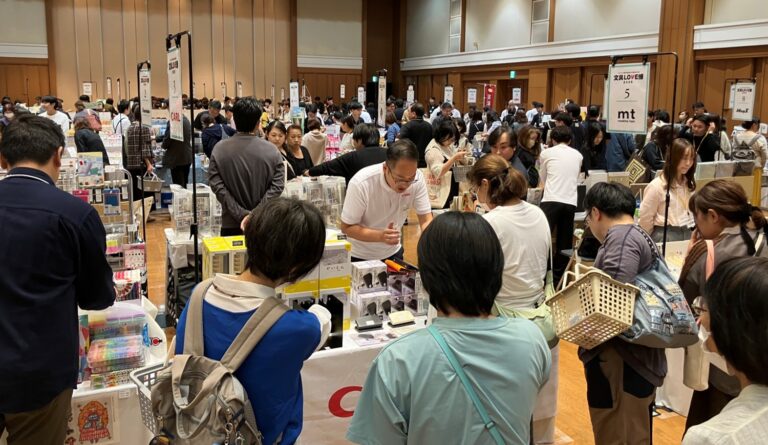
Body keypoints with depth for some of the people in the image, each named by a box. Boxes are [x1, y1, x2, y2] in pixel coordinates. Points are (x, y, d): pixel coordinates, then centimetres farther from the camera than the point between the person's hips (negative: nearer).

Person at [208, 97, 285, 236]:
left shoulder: (219, 149, -5)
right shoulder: (271, 151, -6)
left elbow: (217, 186, -11)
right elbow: (277, 185, -13)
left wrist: (241, 214, -14)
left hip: (231, 224, 0)